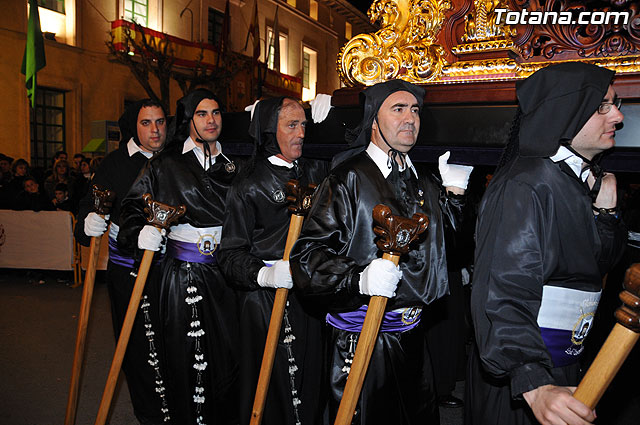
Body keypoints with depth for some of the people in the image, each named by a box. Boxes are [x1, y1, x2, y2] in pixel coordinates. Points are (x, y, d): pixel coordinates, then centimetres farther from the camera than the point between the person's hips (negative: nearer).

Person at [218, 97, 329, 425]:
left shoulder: (313, 172, 8)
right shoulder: (248, 185, -7)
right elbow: (230, 254, -10)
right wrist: (264, 274, -26)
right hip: (266, 300, -5)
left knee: (309, 382, 14)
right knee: (274, 386, 2)